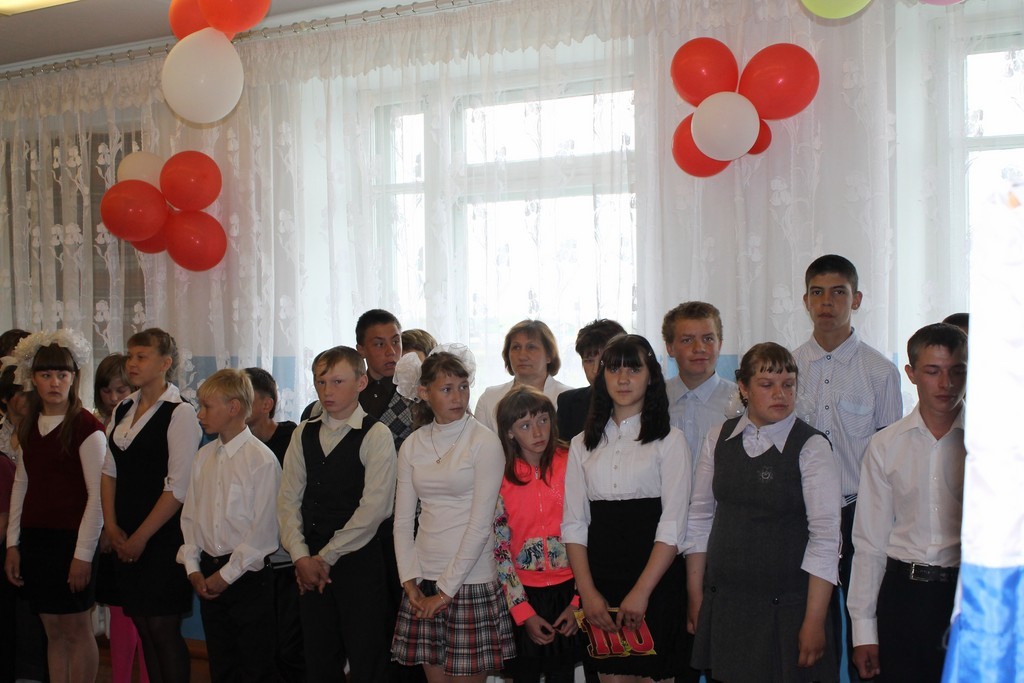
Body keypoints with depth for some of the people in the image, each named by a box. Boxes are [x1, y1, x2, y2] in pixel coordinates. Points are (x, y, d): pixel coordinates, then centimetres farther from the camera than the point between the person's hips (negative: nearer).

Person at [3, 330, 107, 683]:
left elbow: (97, 495, -12)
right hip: (34, 537, 6)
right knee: (53, 629, 11)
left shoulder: (86, 426, -10)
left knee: (76, 628, 2)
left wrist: (83, 554, -14)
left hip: (70, 538, -6)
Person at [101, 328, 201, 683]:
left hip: (163, 537, -6)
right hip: (126, 538, 7)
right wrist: (112, 526, 2)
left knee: (163, 627, -3)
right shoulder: (123, 410, 11)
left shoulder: (180, 413, -12)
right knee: (142, 626, 10)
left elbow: (178, 488, -16)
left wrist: (141, 537, -13)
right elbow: (110, 471, 13)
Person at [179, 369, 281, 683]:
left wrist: (226, 575, -12)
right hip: (208, 576, 6)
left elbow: (263, 529, -14)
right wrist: (193, 568, 2)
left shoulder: (261, 459, -13)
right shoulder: (204, 457, 8)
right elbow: (190, 516, 12)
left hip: (247, 576, -6)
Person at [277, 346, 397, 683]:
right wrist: (301, 556, -5)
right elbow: (288, 498, 7)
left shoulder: (376, 435, -6)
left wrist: (327, 556, -11)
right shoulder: (304, 434, 10)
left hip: (359, 562, -5)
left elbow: (374, 507, -13)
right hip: (310, 564, 5)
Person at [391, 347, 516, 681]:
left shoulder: (484, 442, -7)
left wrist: (447, 589, -10)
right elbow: (403, 520, 8)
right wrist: (410, 580, -3)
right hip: (424, 582, 4)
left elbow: (480, 524, -11)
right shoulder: (412, 446, 7)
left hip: (470, 580, -4)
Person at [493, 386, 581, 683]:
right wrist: (524, 613, -5)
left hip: (567, 591, 0)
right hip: (523, 595, 0)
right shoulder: (500, 477, -4)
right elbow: (500, 550, -2)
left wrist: (578, 602, -5)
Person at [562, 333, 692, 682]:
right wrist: (588, 592, -4)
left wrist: (641, 592, -14)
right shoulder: (583, 444, 11)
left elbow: (673, 525, -7)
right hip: (599, 582, 3)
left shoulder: (669, 440, -1)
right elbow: (573, 523, 7)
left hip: (654, 579, -3)